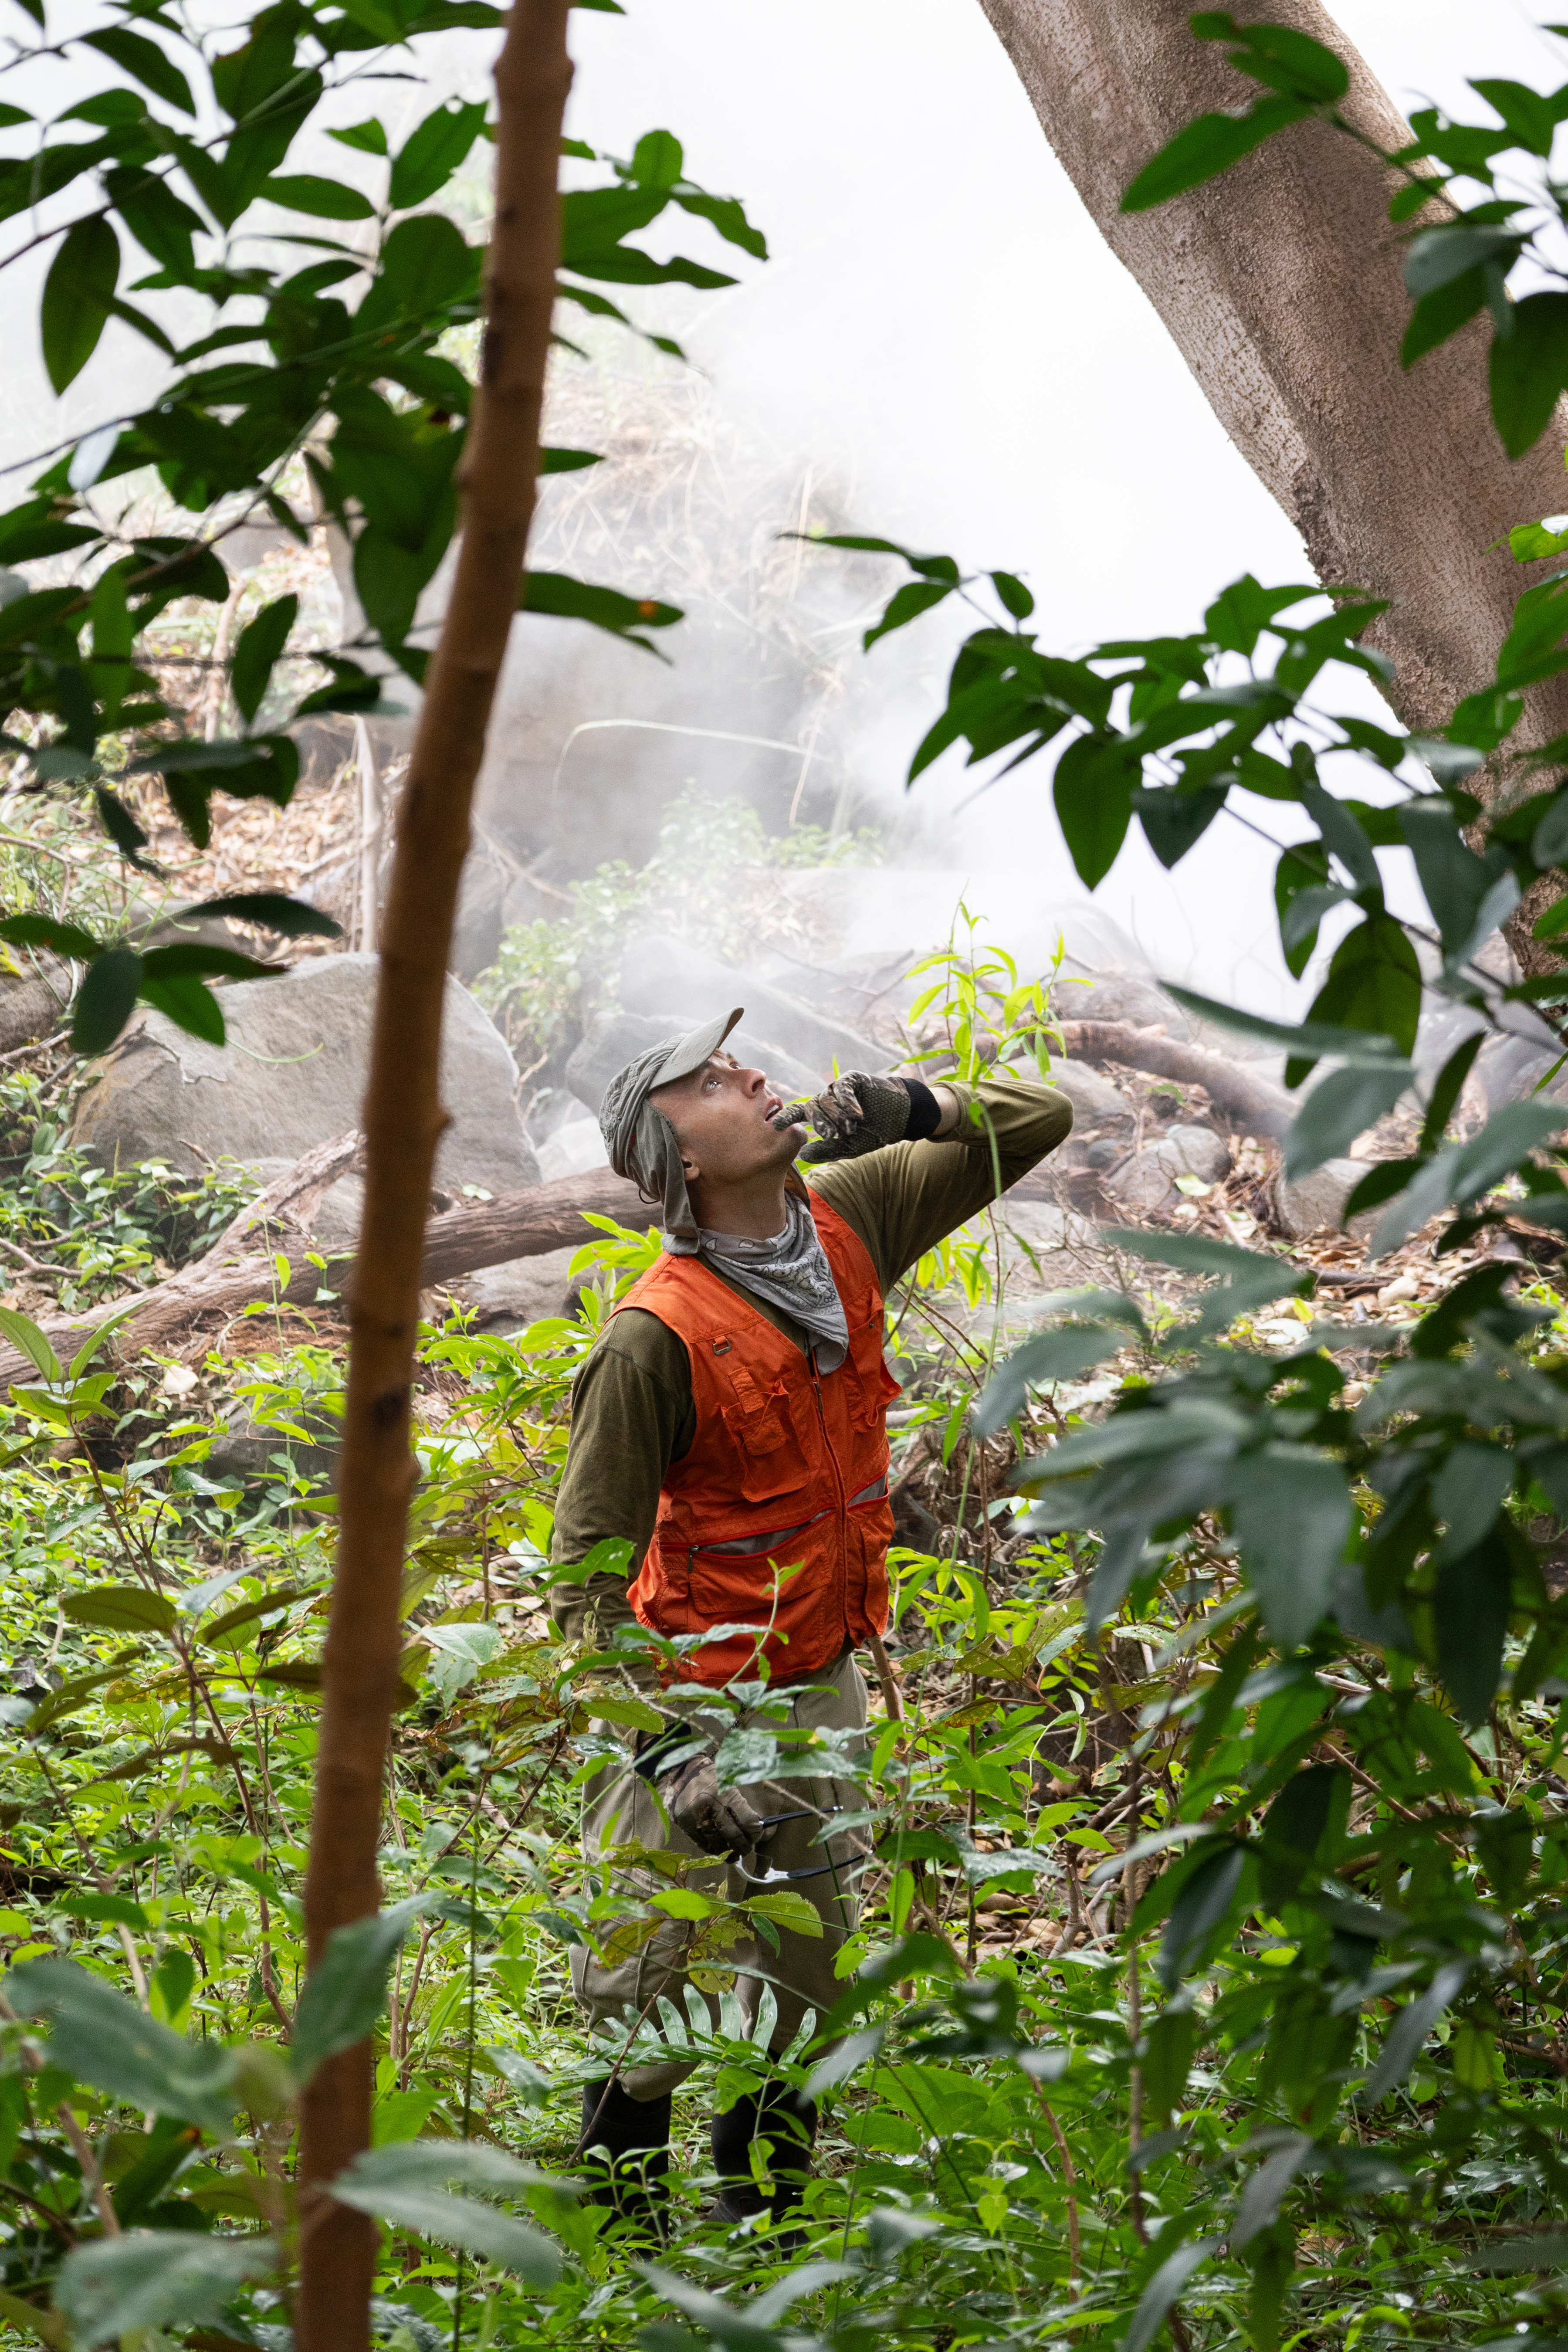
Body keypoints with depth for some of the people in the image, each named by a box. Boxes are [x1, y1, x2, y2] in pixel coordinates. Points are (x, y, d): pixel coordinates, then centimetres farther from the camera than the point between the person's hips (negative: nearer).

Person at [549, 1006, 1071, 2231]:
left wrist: (916, 1106, -14)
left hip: (827, 1685, 7)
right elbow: (589, 1569, -18)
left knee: (804, 1988, 19)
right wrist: (667, 1753, -25)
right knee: (652, 2018, -1)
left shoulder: (849, 1221, -3)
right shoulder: (656, 1335, -21)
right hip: (699, 1704, -7)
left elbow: (1042, 1121, 6)